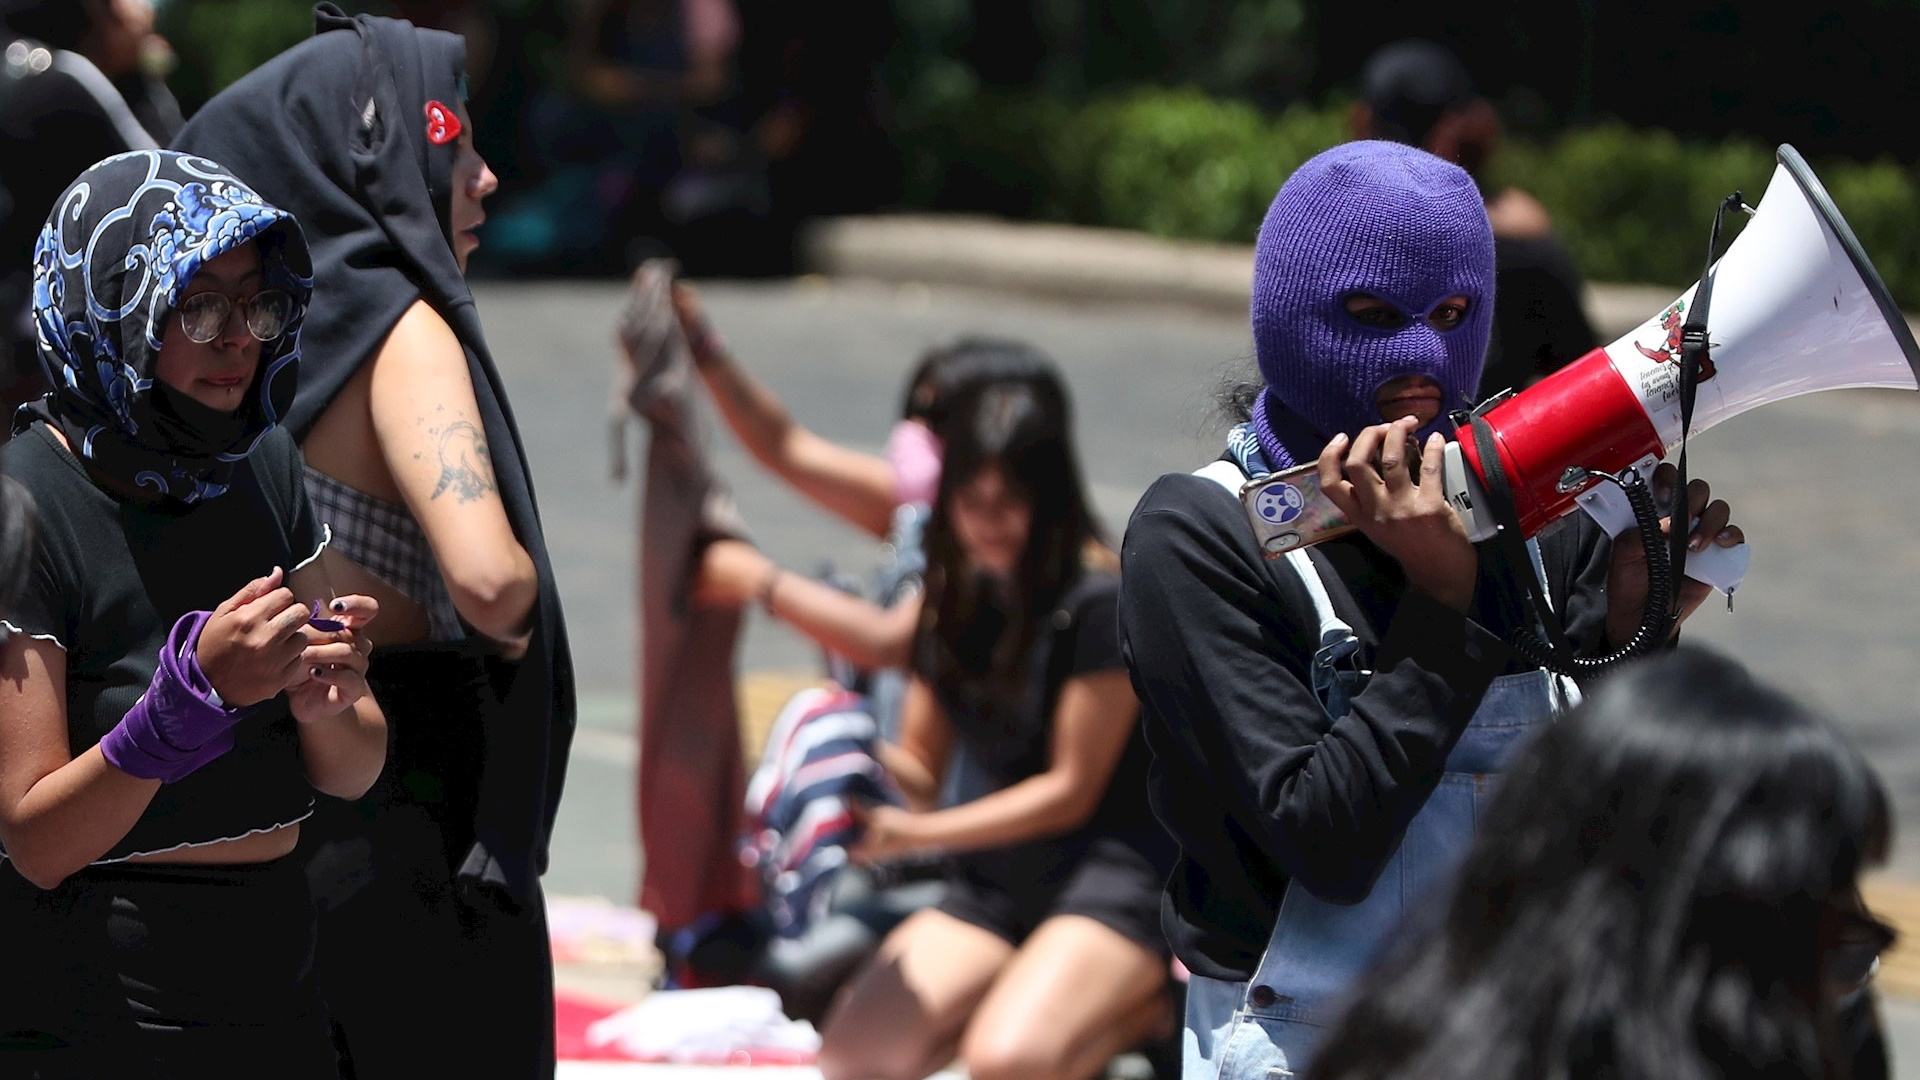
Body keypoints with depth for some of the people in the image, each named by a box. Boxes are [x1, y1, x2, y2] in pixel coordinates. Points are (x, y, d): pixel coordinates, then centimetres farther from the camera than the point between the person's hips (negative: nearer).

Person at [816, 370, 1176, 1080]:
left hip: (1115, 870, -7)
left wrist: (917, 833, -17)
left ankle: (1150, 1002, -4)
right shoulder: (957, 600, 8)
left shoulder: (1099, 605, -14)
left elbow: (1070, 790, -12)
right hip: (995, 882, 7)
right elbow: (921, 773, 11)